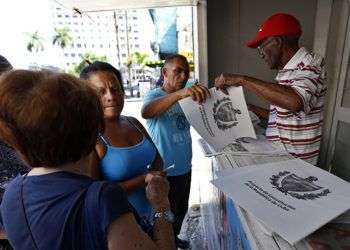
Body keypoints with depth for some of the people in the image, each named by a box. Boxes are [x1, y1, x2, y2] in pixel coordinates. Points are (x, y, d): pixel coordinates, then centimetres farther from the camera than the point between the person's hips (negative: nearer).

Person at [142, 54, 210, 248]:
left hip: (184, 167, 7)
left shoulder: (188, 96, 6)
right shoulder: (154, 95, -16)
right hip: (165, 171, -7)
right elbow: (146, 112, -39)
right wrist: (179, 94, -53)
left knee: (181, 210, 27)